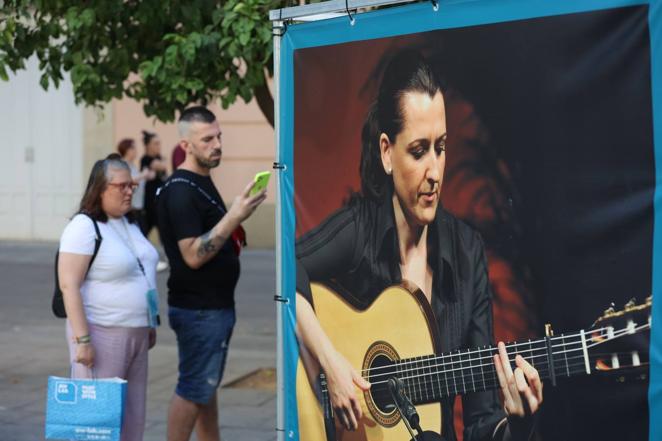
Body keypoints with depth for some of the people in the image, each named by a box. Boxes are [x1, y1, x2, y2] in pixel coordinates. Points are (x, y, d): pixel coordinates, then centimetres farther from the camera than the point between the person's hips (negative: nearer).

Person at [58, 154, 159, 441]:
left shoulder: (130, 224, 14)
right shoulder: (83, 227, -12)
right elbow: (69, 286, -17)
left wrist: (149, 325, 21)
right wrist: (82, 339, -22)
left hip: (136, 334, 8)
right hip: (102, 334, -8)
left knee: (133, 417, 11)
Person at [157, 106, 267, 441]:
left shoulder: (202, 182, 14)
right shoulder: (181, 191, -18)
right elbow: (193, 255, -24)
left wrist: (233, 238, 10)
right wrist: (234, 217, -26)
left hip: (216, 305, 10)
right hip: (198, 309, -10)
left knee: (207, 387, 14)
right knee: (193, 389, -3)